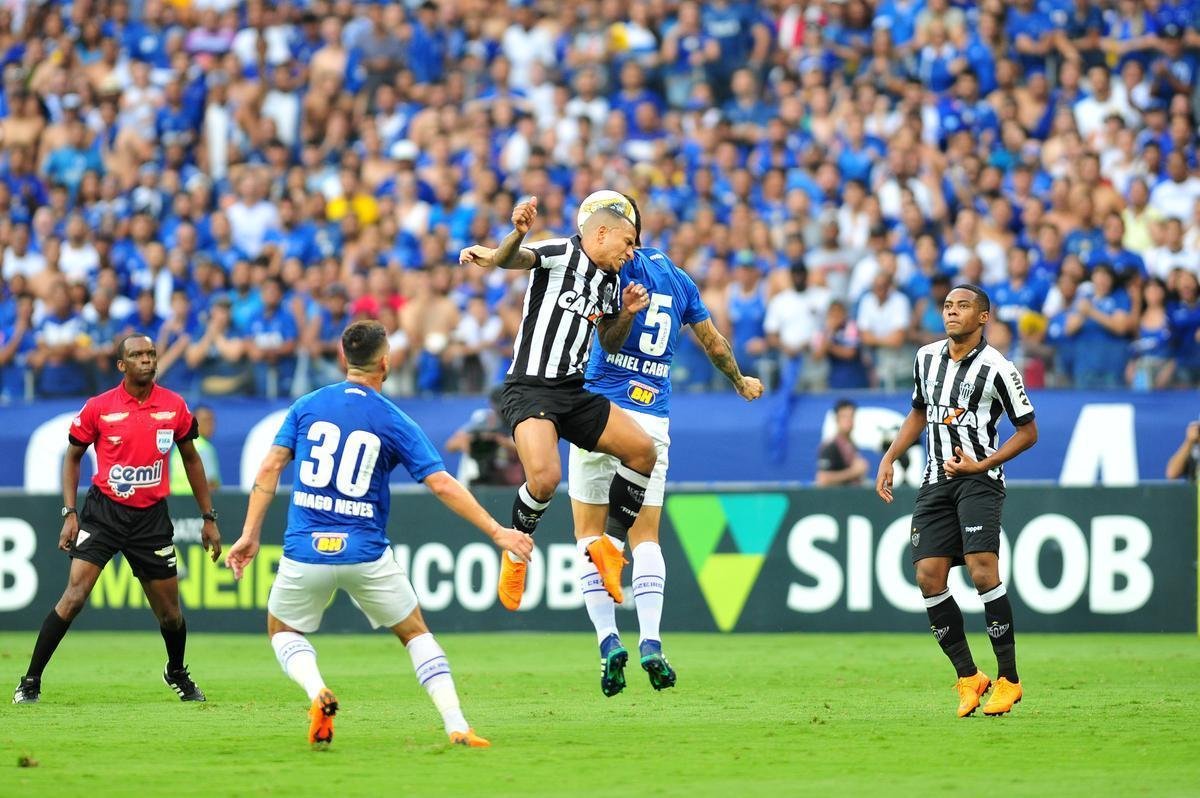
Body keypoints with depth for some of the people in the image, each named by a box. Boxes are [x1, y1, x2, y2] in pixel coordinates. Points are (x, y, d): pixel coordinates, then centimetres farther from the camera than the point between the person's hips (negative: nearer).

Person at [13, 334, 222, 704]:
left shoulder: (174, 406, 0)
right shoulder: (98, 408, -7)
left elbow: (191, 459, 13)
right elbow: (73, 456, 6)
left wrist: (209, 517, 13)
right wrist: (69, 513, -3)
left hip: (151, 518, 2)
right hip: (104, 511, -2)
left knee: (170, 612, 8)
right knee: (74, 596, -16)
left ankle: (177, 673, 38)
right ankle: (30, 682, -9)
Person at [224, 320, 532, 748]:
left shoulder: (307, 406, 5)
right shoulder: (395, 422, -1)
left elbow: (271, 467, 0)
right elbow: (443, 485, -6)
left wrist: (250, 534, 4)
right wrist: (497, 532, -1)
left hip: (306, 551, 1)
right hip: (367, 555, -1)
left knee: (282, 630, 23)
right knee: (415, 633, 17)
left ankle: (317, 692, -7)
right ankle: (457, 727, 5)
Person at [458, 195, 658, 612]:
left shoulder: (610, 282, 15)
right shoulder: (561, 253, -6)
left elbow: (610, 345, 26)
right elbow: (513, 259, -26)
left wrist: (626, 314, 5)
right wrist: (516, 235, -49)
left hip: (574, 392, 8)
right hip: (530, 387, -8)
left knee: (642, 450, -3)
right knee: (545, 478, -26)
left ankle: (611, 543, 10)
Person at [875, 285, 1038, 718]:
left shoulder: (996, 368, -8)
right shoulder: (927, 357, 10)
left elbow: (1028, 431, -3)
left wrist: (981, 465, -13)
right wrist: (888, 459, 15)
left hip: (979, 478, -6)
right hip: (936, 480, 6)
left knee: (982, 571, -20)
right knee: (929, 577, -5)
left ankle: (1008, 679, -11)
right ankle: (968, 678, 6)